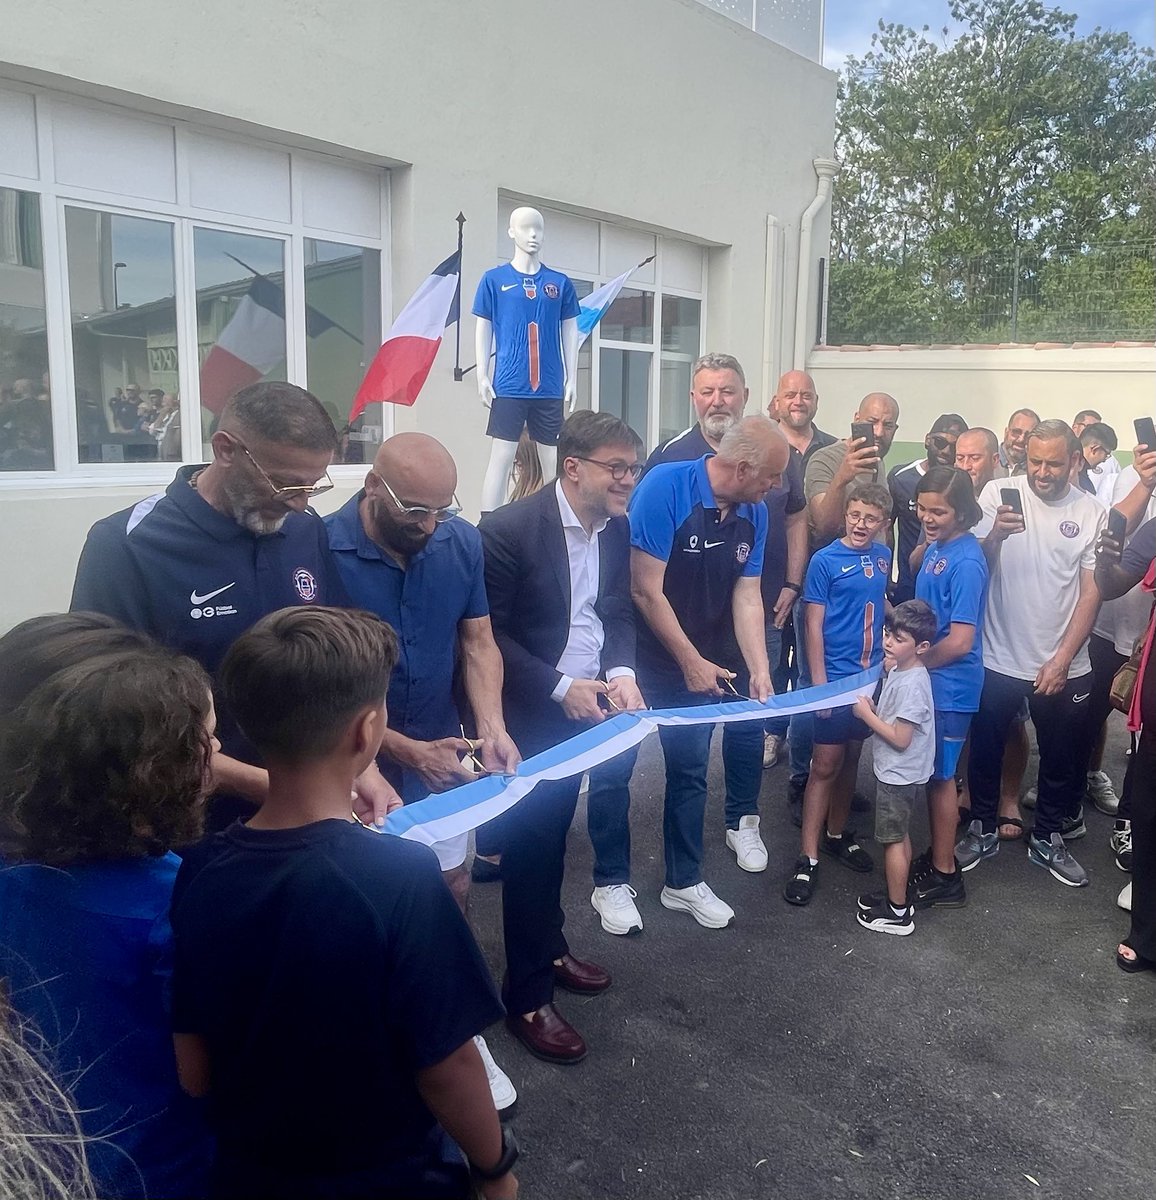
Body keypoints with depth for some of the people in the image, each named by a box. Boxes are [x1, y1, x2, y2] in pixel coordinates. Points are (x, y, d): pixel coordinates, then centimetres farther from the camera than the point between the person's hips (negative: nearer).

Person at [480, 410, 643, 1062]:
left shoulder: (617, 528, -1)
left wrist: (621, 672, -11)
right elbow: (488, 633, -17)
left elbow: (619, 612, 7)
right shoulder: (509, 529, -20)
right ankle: (528, 996, 18)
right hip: (527, 714, -6)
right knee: (530, 844, 2)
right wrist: (560, 687, -21)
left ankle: (550, 949, 41)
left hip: (584, 709, 7)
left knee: (553, 836, 21)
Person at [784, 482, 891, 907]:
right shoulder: (825, 561, -10)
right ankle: (808, 858, 2)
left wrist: (890, 657, 10)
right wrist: (819, 683, -13)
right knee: (825, 765, -4)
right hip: (835, 678, -5)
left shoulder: (883, 556, 5)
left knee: (852, 758, 16)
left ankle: (836, 833, 33)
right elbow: (813, 625, -10)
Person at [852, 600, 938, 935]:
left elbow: (900, 738, -24)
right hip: (898, 772, 10)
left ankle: (897, 913, 13)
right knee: (900, 836, 19)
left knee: (893, 840, 2)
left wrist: (865, 713, -17)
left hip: (899, 775, -10)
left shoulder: (911, 683, -25)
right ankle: (896, 897, 33)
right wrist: (870, 704, -4)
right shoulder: (898, 670, 3)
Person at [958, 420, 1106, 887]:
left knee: (1061, 756, 16)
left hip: (1062, 665, 2)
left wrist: (1062, 660, -9)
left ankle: (1047, 838, 36)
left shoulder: (1091, 513, -3)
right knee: (986, 750, 13)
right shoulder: (998, 493, -8)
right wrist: (994, 536, -33)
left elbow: (1091, 592, -3)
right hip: (997, 656, -1)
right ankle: (982, 830, 34)